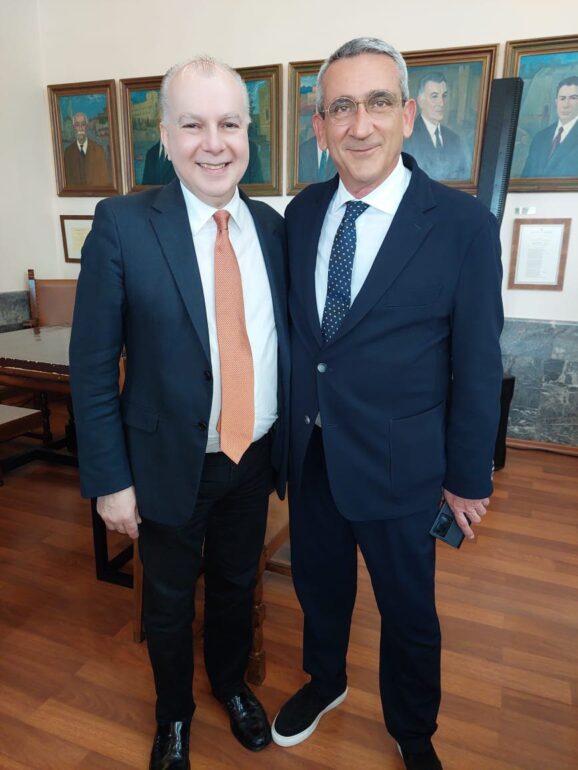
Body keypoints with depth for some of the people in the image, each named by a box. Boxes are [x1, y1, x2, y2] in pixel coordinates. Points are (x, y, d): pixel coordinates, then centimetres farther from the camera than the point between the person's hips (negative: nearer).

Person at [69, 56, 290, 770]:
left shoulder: (272, 227, -1)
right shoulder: (123, 224, -14)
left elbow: (283, 341, 4)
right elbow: (91, 365, -11)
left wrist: (288, 443, 5)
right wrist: (111, 479, -11)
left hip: (255, 458, 4)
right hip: (169, 465, -3)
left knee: (236, 586, 25)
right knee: (169, 602, 21)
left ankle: (231, 684, 55)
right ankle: (174, 712, 51)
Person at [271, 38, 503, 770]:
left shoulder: (463, 224, -13)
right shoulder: (301, 212, 0)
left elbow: (477, 366, -9)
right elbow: (293, 328, 6)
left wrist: (467, 476, -4)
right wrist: (285, 426, 9)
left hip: (396, 461, -3)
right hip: (308, 452, 4)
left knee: (407, 608, 17)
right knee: (317, 580, 24)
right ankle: (324, 681, 55)